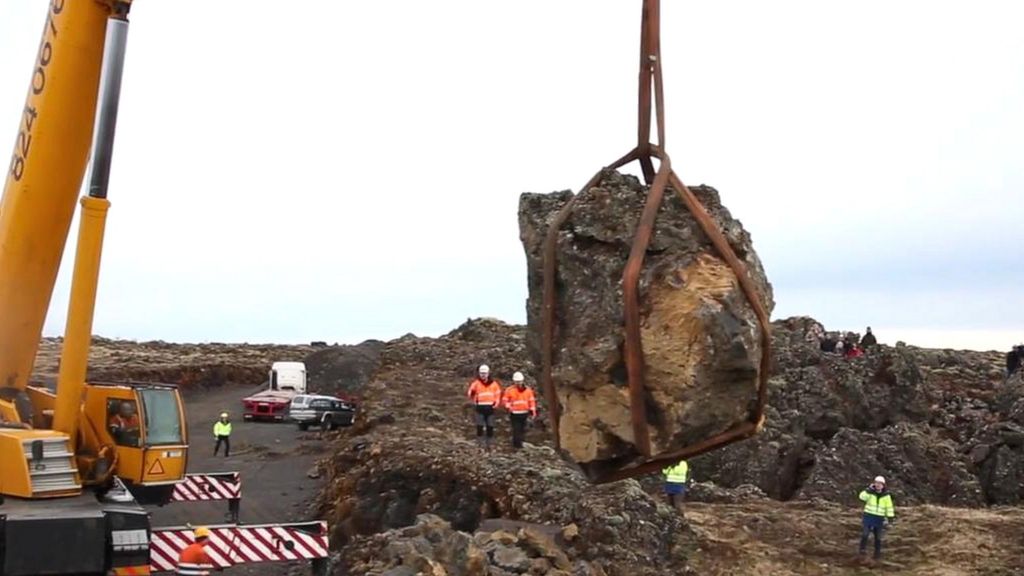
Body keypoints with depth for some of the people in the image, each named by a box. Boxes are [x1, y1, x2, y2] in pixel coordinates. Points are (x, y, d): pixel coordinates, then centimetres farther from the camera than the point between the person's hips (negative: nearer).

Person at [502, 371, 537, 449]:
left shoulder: (528, 390, 6)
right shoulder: (509, 390, -4)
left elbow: (532, 401, 12)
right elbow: (504, 400, 1)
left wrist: (532, 411, 8)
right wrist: (508, 407, -16)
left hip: (524, 413, 4)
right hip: (514, 414, -4)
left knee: (523, 430, 10)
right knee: (516, 430, -6)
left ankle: (521, 443, 21)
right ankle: (517, 444, 0)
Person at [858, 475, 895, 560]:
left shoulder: (886, 495, -2)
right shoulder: (870, 492, -4)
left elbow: (889, 507, 2)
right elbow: (862, 497, -21)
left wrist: (891, 518, -1)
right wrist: (869, 489, -25)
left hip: (879, 518, 1)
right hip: (868, 516, -1)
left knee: (878, 537, 9)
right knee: (865, 534, -12)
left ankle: (877, 553, 22)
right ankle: (862, 550, 2)